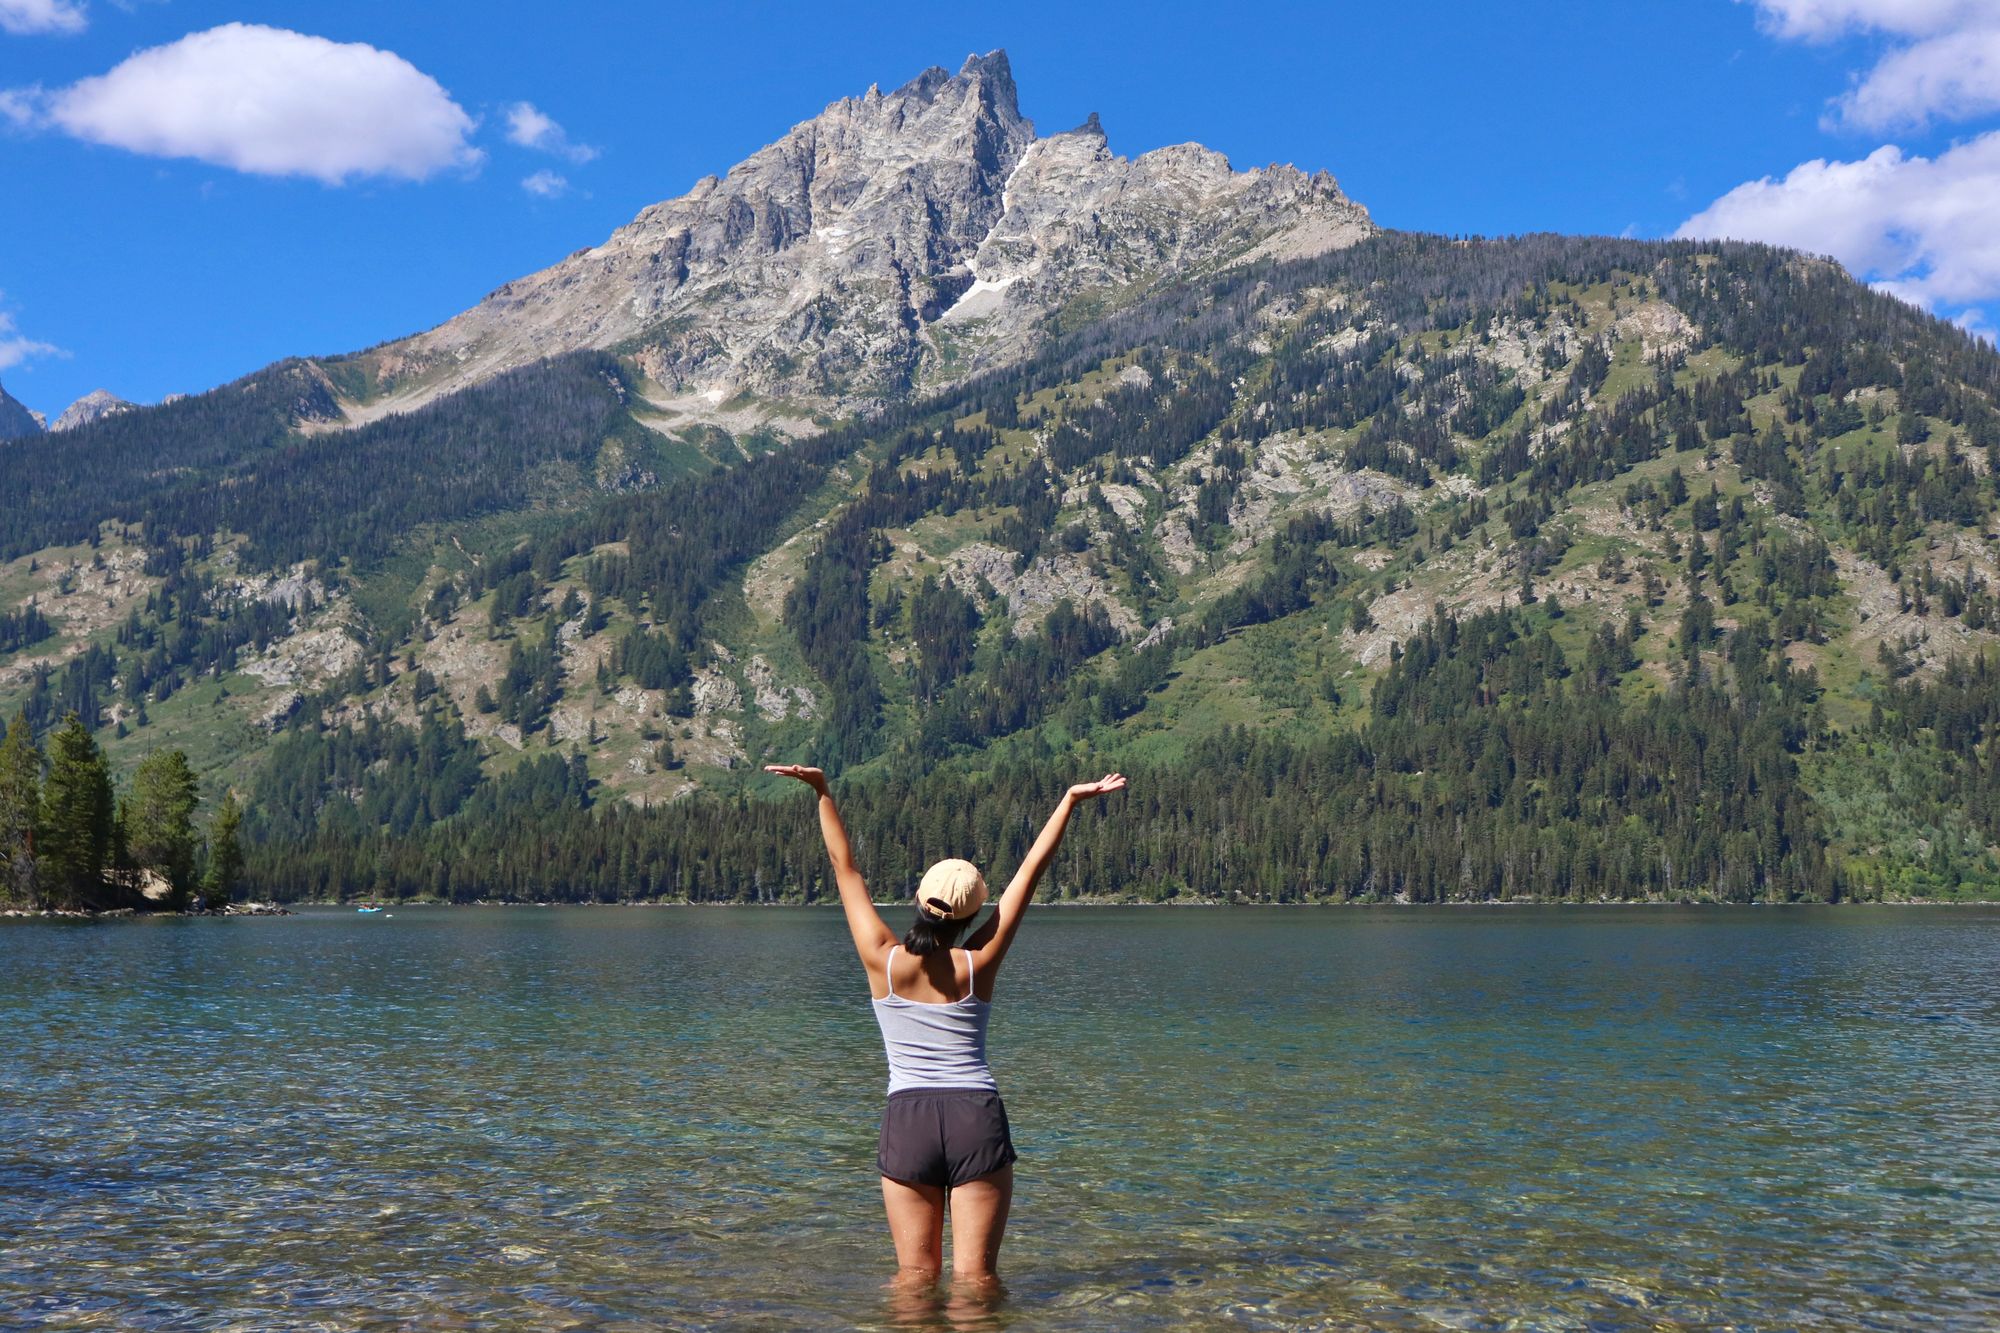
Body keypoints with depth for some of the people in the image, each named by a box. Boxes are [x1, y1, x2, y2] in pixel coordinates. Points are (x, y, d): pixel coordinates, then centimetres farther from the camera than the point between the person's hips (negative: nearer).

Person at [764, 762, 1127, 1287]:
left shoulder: (883, 961, -2)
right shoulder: (978, 965, -1)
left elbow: (844, 866, 4)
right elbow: (1032, 869, 2)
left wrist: (822, 793, 9)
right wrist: (1070, 800, 5)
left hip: (908, 1119, 1)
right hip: (977, 1116, -1)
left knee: (916, 1274, 7)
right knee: (976, 1275, 3)